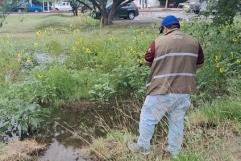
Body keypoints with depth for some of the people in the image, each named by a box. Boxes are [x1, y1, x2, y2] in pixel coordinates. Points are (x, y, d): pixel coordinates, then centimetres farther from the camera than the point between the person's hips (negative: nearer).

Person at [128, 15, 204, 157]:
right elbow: (199, 63, 16)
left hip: (162, 91, -4)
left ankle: (143, 147, 26)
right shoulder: (194, 42, 4)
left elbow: (147, 62, 4)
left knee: (148, 118, 13)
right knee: (177, 121, 18)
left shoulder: (159, 41, -7)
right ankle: (174, 151, 29)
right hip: (184, 91, 4)